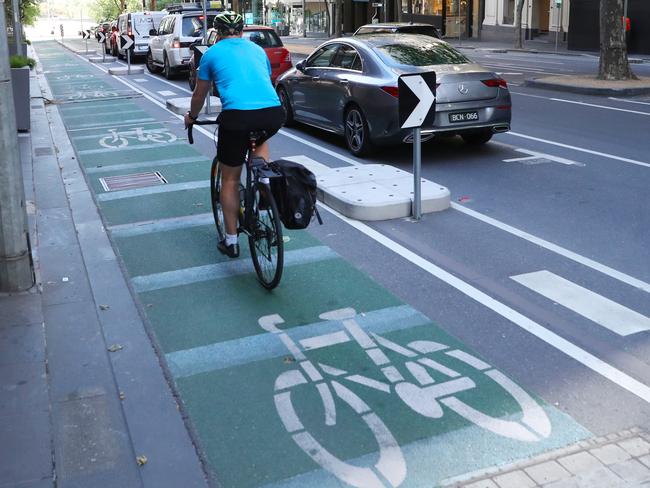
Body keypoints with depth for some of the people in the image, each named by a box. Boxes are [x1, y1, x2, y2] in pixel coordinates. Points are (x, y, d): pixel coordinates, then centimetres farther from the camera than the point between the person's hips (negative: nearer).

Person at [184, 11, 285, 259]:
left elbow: (199, 94, 29)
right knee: (260, 139, 40)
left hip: (237, 116, -3)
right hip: (273, 113, 3)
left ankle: (231, 241, 22)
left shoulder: (212, 53, 18)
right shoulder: (257, 49, 26)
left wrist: (191, 116, 49)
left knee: (230, 180, 14)